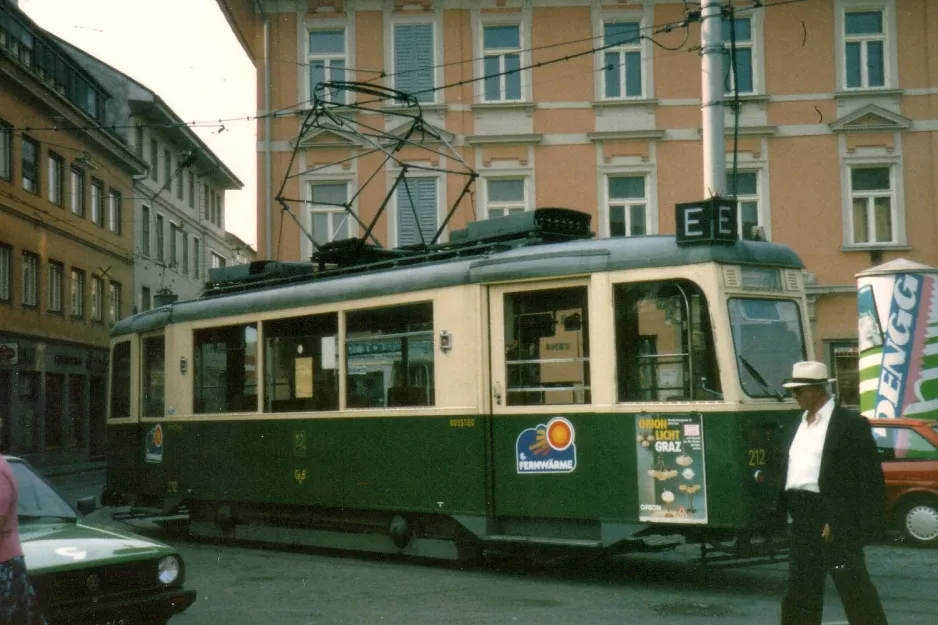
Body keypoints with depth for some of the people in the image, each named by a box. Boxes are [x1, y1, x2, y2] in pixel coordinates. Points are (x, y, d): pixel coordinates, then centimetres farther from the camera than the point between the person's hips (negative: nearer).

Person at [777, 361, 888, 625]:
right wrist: (784, 509, 9)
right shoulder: (800, 424, 16)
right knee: (800, 588, 11)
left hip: (836, 519, -7)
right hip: (802, 519, 7)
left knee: (854, 587, -1)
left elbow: (871, 477, -10)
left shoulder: (851, 424, -7)